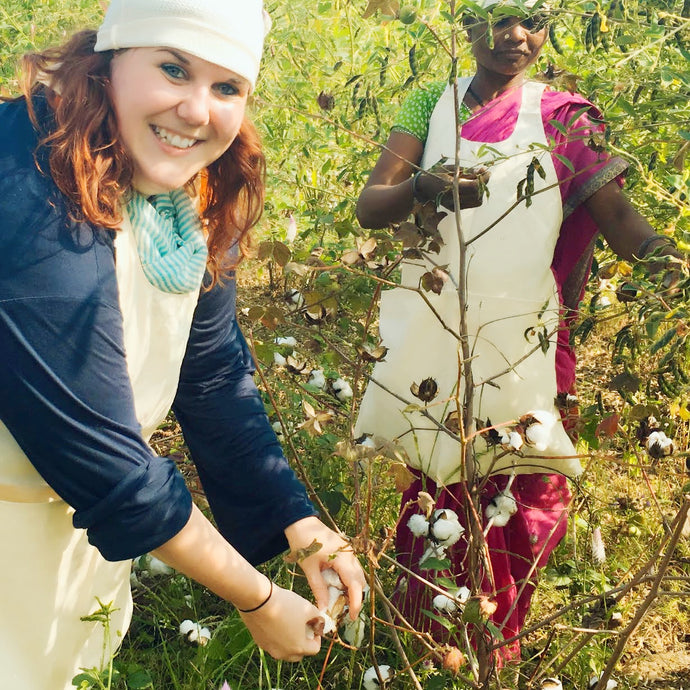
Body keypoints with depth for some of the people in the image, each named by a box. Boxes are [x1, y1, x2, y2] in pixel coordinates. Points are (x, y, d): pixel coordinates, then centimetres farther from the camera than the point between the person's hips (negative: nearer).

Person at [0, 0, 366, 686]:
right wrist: (259, 601, -18)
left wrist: (303, 526, -5)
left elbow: (215, 374, 0)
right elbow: (103, 457, -28)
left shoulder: (198, 202, -7)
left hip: (82, 508, 7)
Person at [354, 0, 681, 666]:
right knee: (435, 483, 7)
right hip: (433, 333, 1)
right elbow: (368, 207, -3)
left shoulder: (562, 118, 6)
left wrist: (658, 250, -26)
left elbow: (615, 212, -4)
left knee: (524, 498, -1)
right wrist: (421, 187, -26)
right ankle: (424, 633, 30)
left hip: (525, 340, 0)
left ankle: (495, 648, 22)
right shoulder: (432, 105, 6)